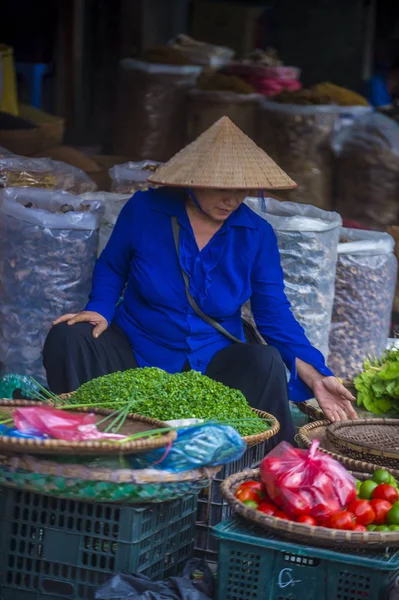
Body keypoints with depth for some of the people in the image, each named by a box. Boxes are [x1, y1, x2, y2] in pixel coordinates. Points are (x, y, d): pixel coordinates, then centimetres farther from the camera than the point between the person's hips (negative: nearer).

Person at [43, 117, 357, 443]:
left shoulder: (257, 235, -3)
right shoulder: (144, 210, -6)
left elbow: (275, 313, -1)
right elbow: (111, 268, 11)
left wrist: (315, 377, -13)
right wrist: (100, 309, -11)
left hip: (213, 362, 0)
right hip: (137, 352, 0)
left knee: (265, 363, -32)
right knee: (70, 338, -26)